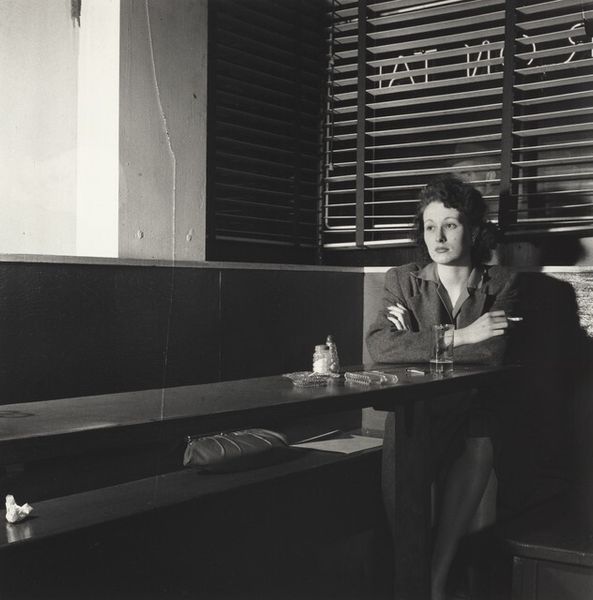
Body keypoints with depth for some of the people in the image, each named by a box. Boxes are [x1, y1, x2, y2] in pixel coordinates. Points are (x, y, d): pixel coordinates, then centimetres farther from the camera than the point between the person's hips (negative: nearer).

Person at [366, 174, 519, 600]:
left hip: (474, 411, 0)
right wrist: (458, 336, -14)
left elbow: (493, 351, -10)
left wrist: (414, 340, -8)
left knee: (480, 442, -26)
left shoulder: (502, 283, 7)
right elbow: (379, 347, -10)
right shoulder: (403, 280, 8)